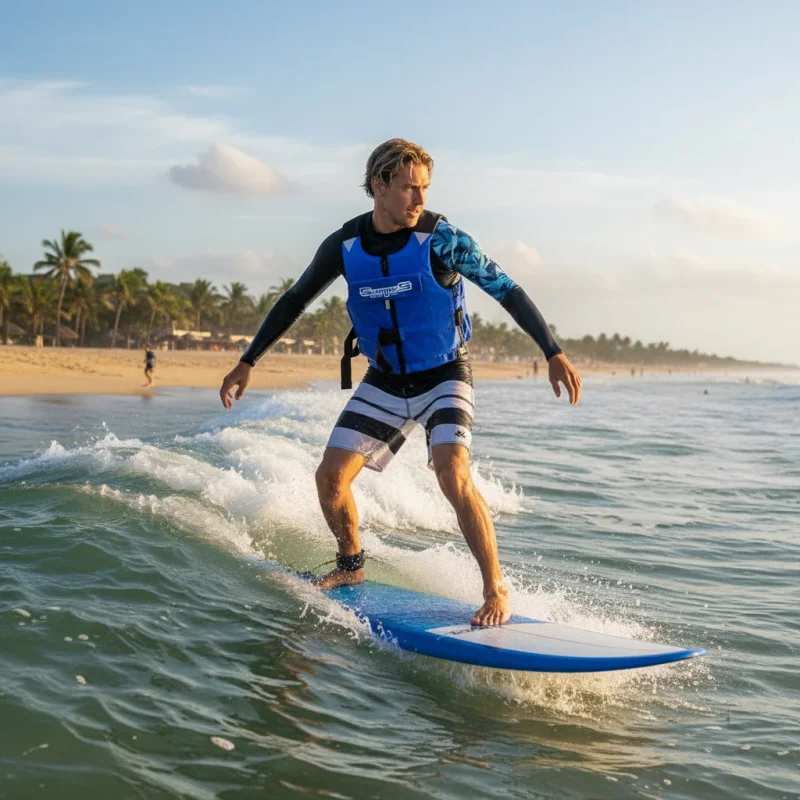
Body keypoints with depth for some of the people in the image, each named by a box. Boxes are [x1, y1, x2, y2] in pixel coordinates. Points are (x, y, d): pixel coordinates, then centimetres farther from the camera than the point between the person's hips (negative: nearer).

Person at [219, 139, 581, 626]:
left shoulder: (441, 239, -17)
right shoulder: (345, 246, -5)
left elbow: (507, 291, -13)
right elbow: (296, 300, 7)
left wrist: (553, 353, -20)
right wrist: (248, 362, 7)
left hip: (444, 378, -4)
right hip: (383, 382, 4)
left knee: (453, 476, -26)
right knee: (330, 478, -3)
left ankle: (496, 591, -13)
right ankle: (351, 565, 23)